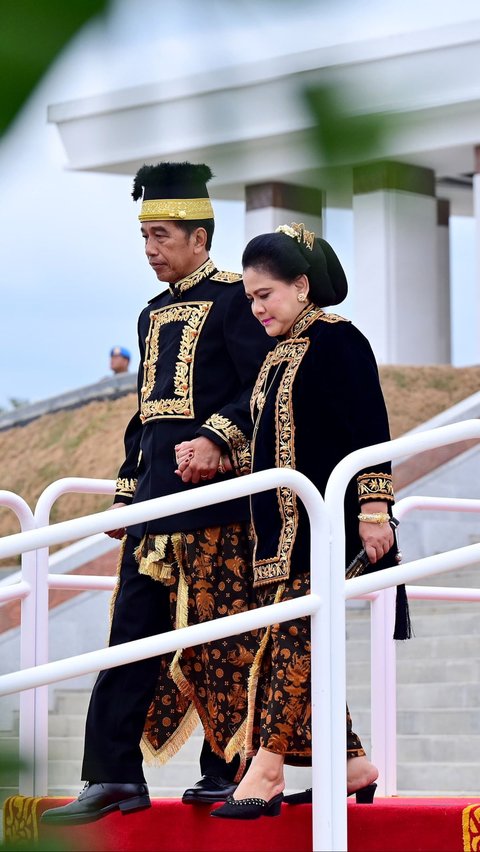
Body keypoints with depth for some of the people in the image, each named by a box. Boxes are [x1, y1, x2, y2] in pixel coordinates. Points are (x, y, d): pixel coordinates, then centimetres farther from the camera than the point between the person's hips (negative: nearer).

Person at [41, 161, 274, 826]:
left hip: (213, 490, -7)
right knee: (135, 627, 1)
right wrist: (127, 492, 20)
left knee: (220, 633, -4)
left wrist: (218, 437, -23)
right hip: (156, 491, 7)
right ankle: (113, 777, -1)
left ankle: (231, 770, 5)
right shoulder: (155, 314, 20)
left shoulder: (233, 299, -3)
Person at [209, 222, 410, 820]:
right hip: (283, 522, 9)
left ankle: (266, 771, -14)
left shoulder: (337, 341, -8)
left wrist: (373, 507, -18)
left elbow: (369, 429, -13)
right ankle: (351, 765, 11)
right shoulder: (279, 355, 17)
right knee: (295, 644, 6)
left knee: (292, 634, -13)